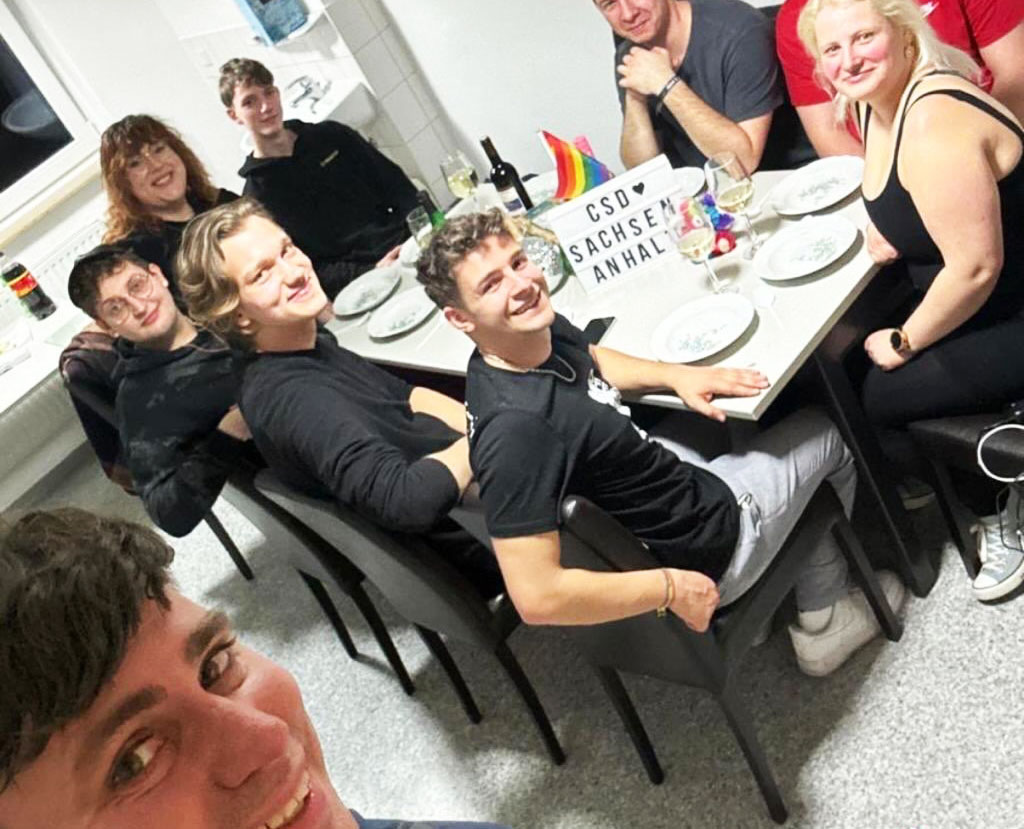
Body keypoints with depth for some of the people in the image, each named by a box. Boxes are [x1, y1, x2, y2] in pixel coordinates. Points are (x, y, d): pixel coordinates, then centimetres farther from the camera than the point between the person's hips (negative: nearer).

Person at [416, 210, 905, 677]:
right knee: (828, 438, 11)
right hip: (701, 549, -8)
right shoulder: (514, 429, -36)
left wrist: (676, 376, -3)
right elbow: (536, 598, -38)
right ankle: (824, 621, 34)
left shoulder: (541, 329, -10)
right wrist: (671, 589, -25)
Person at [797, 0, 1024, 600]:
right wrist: (890, 236, -3)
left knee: (872, 397, -5)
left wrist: (906, 342, -14)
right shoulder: (879, 105, 2)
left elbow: (976, 268, -28)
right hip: (964, 299, 9)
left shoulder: (935, 124, -28)